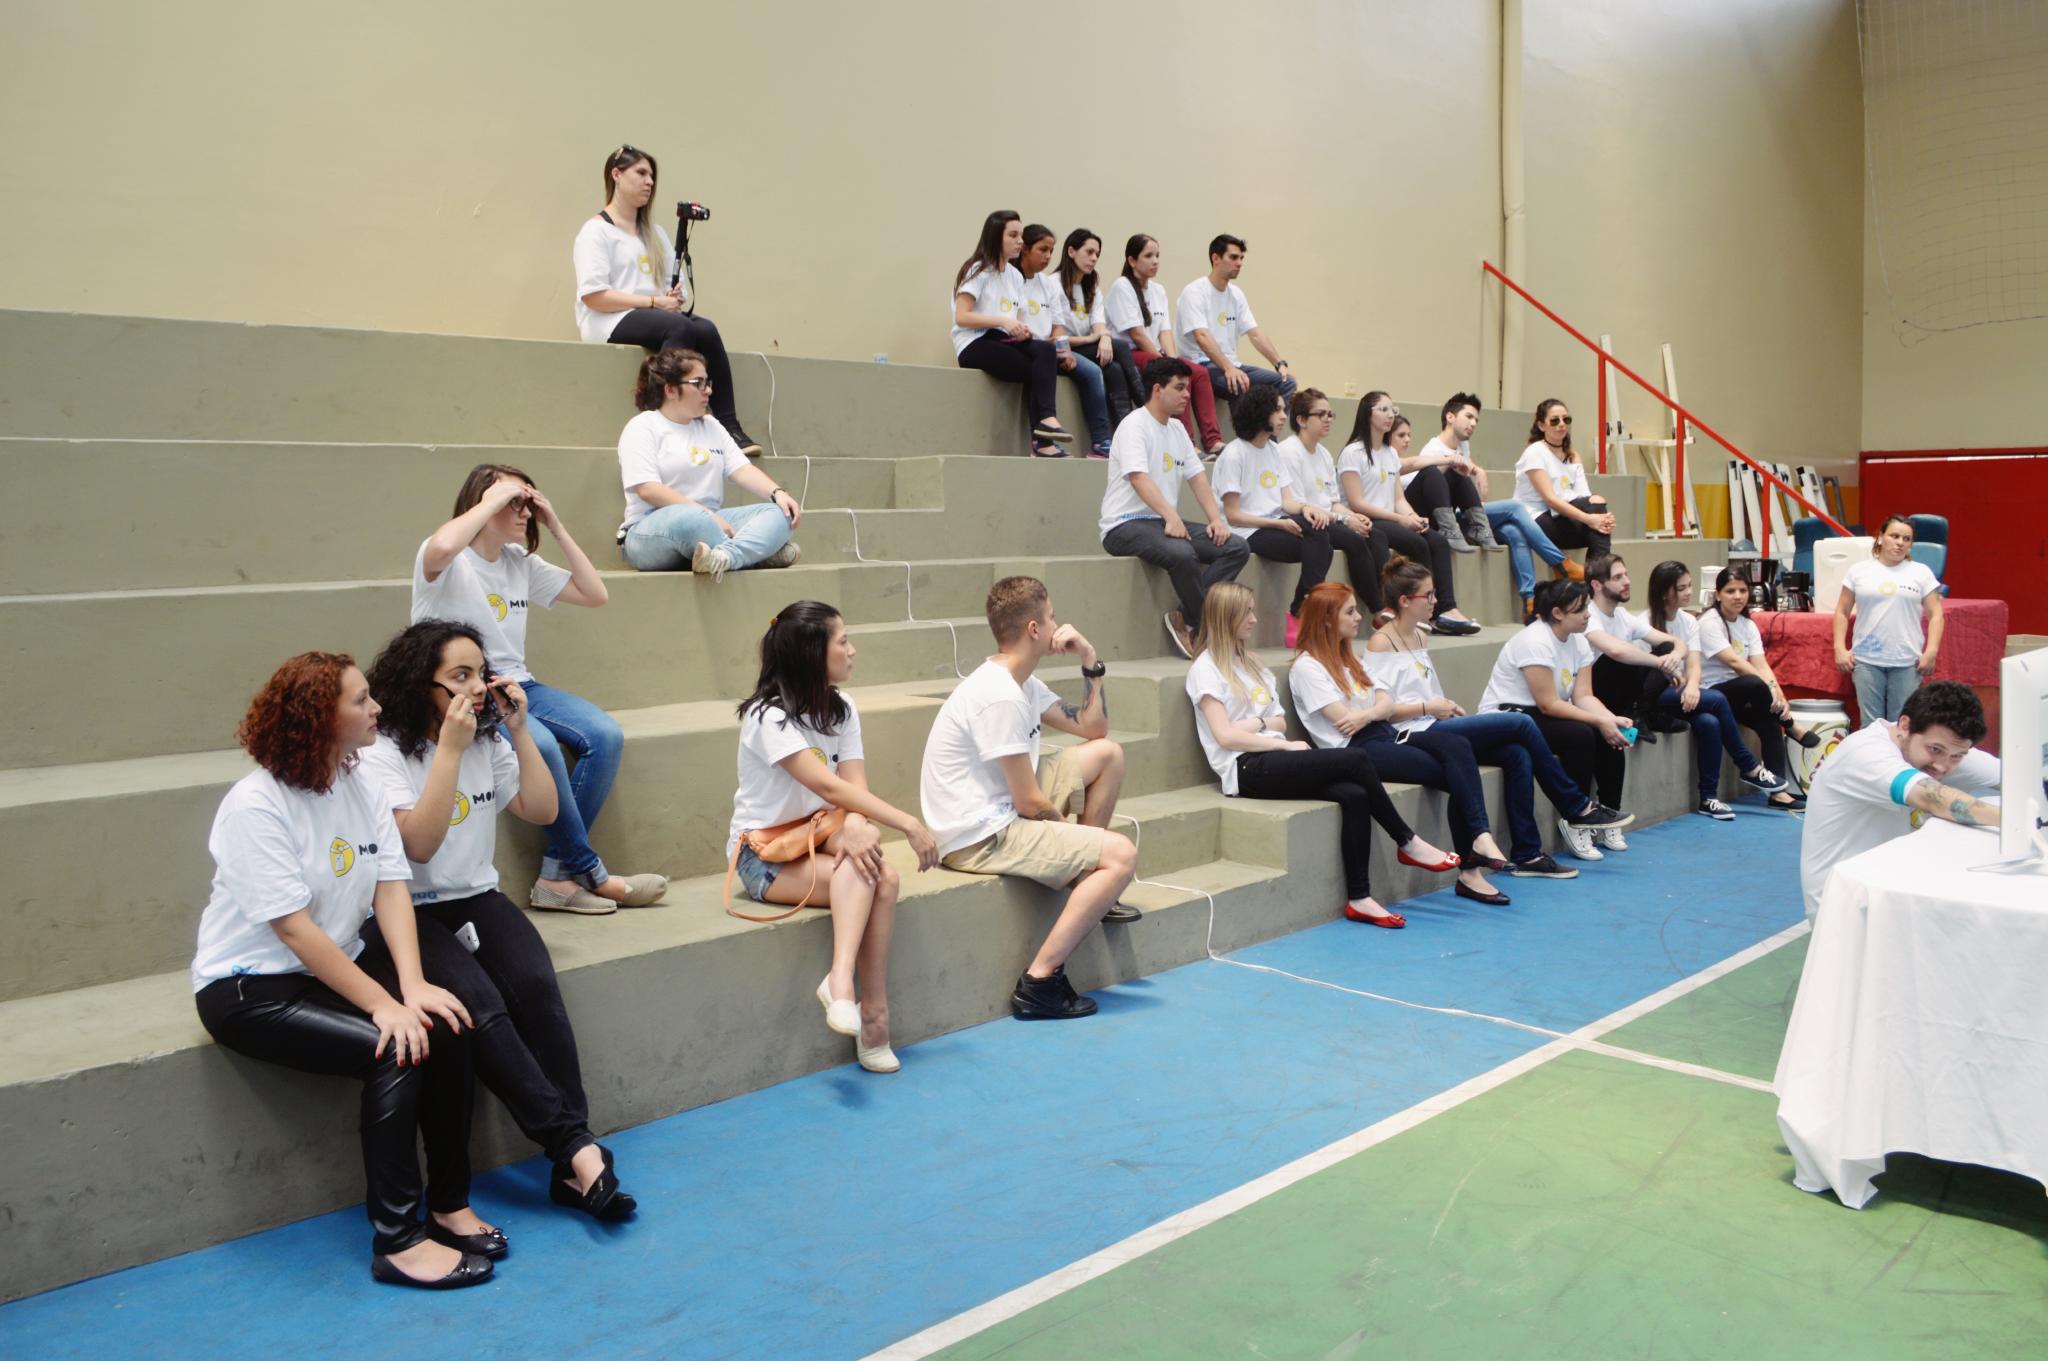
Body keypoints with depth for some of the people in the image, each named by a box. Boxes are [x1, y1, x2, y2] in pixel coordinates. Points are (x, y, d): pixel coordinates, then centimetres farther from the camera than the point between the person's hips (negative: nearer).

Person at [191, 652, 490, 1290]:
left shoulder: (359, 784, 1)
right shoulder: (255, 806, -20)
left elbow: (391, 887, -6)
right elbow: (294, 930, -24)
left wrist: (413, 984, -20)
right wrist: (383, 1003, -25)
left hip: (339, 962, 7)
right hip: (252, 987, -7)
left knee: (444, 1027, -15)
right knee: (396, 1051, -24)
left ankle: (449, 1203, -1)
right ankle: (396, 1242, -14)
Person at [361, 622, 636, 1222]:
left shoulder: (489, 740, 8)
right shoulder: (383, 751, -8)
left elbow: (542, 811, 4)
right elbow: (419, 842, -19)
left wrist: (520, 731, -4)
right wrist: (449, 748, -21)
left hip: (478, 899, 4)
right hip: (412, 912, -4)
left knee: (537, 987, -26)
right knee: (480, 1008, -31)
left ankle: (572, 1168, -27)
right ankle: (575, 1146, -26)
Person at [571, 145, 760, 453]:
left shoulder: (655, 232, 23)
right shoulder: (596, 230, 0)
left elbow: (678, 283, 16)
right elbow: (593, 295, -13)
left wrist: (678, 297, -9)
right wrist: (654, 302, -17)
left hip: (655, 317, 6)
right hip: (610, 323, -6)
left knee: (706, 329, -25)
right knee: (680, 327, -33)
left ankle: (729, 426, -30)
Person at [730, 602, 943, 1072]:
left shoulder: (840, 709, 6)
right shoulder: (769, 717, -17)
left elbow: (855, 786, -6)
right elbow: (830, 788, -26)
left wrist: (858, 827, -30)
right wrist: (910, 825, -30)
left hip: (815, 839, 6)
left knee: (886, 877, -27)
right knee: (870, 875, -30)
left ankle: (842, 981, -30)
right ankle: (871, 1008, -30)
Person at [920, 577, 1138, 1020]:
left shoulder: (1021, 683, 9)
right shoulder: (1001, 697, -22)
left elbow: (1093, 728, 19)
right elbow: (1030, 804, -20)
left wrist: (1090, 661, 8)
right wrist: (1075, 830, -1)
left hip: (1001, 812, 10)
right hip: (979, 838, -10)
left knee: (1107, 753, 13)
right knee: (1121, 854, -19)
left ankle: (1087, 882, 20)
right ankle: (1040, 982, -17)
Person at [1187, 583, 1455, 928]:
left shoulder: (1253, 665, 22)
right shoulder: (1205, 669, -1)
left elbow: (1280, 722, 15)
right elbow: (1225, 736, -11)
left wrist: (1256, 723, -7)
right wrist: (1286, 745, -12)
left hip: (1272, 758, 7)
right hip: (1247, 770, -7)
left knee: (1354, 795, -22)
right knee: (1355, 759, -21)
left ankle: (1359, 898, -22)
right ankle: (1407, 842, -5)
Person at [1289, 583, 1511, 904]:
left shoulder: (1350, 657, 24)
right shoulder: (1306, 667, -2)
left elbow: (1387, 705, 13)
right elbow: (1344, 721, -11)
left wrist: (1366, 713, -10)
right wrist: (1376, 711, 7)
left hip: (1384, 736, 7)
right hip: (1354, 749, -7)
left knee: (1456, 745, -24)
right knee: (1456, 774, -22)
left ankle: (1470, 870, -31)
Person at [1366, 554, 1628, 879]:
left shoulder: (1421, 635, 18)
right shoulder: (1381, 643, -8)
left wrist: (1447, 706, 6)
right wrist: (1428, 708, -16)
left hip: (1437, 727, 8)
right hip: (1416, 734, -8)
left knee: (1517, 754, -15)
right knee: (1522, 723, -13)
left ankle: (1526, 855, -12)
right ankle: (1578, 808, 3)